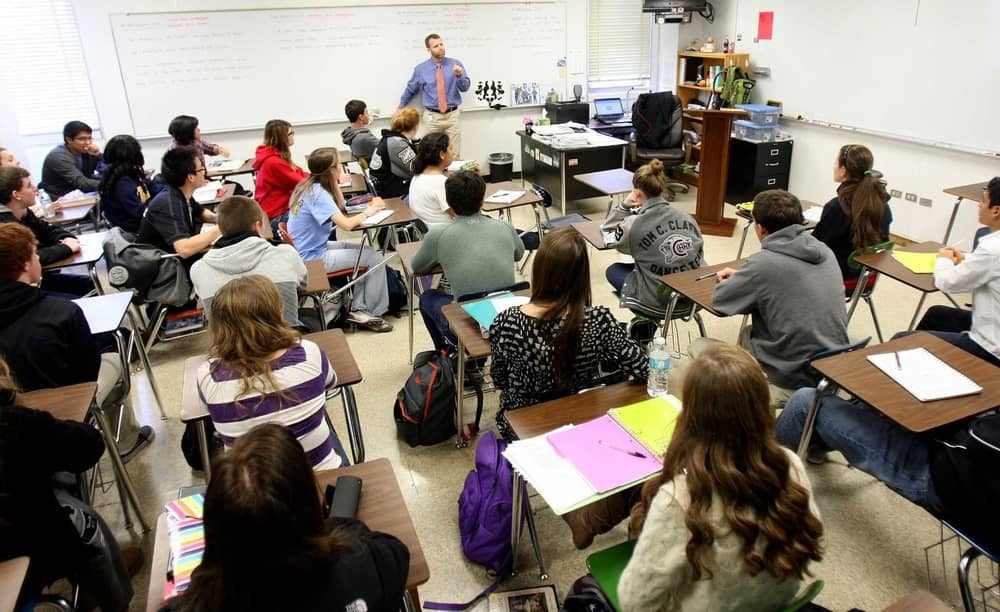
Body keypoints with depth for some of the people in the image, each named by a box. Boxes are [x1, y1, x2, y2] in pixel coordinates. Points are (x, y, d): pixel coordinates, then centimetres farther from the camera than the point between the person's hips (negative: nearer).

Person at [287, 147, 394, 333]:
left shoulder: (309, 185, 5)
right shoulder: (318, 192, -23)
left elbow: (340, 207, 15)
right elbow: (346, 224, -31)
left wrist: (335, 183, 1)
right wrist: (366, 213, -12)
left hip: (312, 248, 10)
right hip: (313, 258, -10)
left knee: (368, 251, 15)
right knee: (375, 258, -4)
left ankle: (358, 309, 14)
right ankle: (374, 313, 11)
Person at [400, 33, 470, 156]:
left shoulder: (455, 64, 2)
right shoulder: (420, 68, 2)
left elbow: (465, 87, -3)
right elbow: (410, 89, 15)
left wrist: (459, 75, -23)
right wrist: (400, 108, 23)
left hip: (453, 115, 0)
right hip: (432, 116, 0)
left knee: (454, 154, 0)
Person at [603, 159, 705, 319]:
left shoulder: (633, 225, -15)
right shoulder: (686, 217, -3)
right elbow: (700, 252, 8)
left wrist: (624, 206, 0)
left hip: (660, 304, -6)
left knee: (612, 270, 20)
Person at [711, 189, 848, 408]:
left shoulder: (764, 263, -18)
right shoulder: (824, 251, 3)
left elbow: (720, 302, -6)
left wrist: (734, 281, 14)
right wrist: (742, 277, 20)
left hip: (793, 383, -7)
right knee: (748, 333, 28)